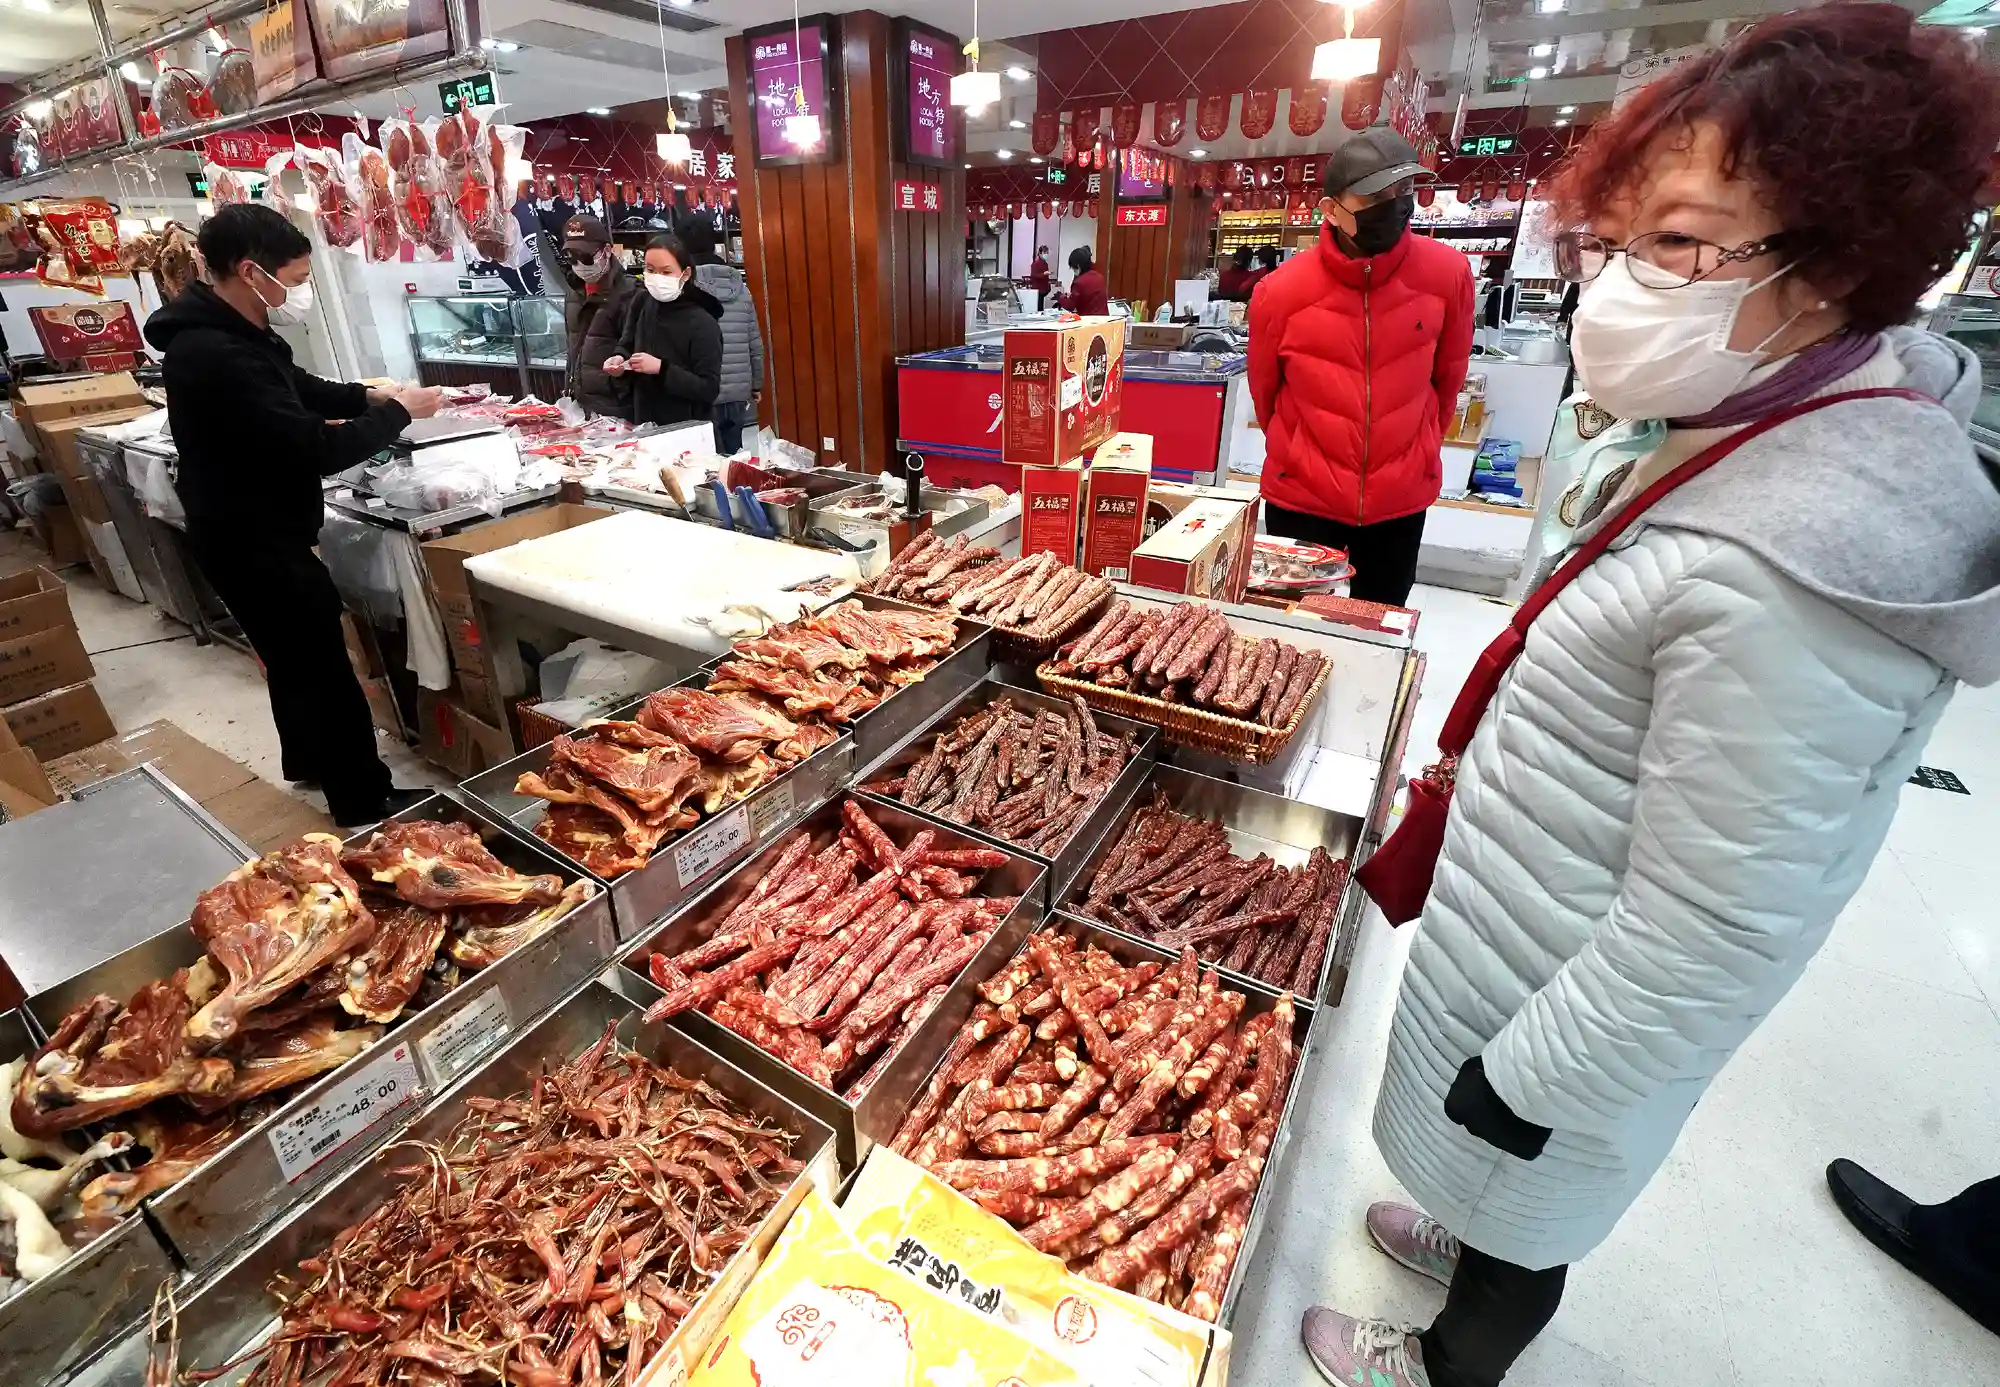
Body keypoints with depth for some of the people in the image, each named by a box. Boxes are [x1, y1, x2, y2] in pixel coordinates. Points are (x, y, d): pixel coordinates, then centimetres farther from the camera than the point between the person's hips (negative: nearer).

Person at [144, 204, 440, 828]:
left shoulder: (226, 334, 8)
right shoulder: (215, 355, -27)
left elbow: (298, 389, 22)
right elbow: (314, 447, -30)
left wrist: (368, 395, 6)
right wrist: (397, 413, -18)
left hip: (256, 532, 11)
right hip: (253, 541, -11)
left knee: (297, 655, 24)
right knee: (324, 668, -3)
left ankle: (307, 759, 43)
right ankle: (365, 802, 8)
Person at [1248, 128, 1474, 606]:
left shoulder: (1448, 273, -9)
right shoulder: (1280, 292, -14)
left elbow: (1448, 374, 7)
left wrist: (1416, 450, 17)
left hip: (1401, 497, 2)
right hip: (1300, 496, -1)